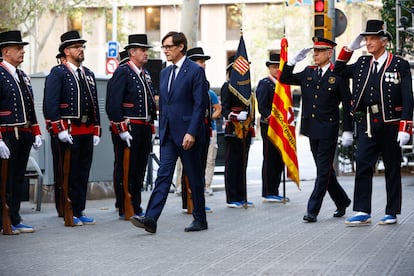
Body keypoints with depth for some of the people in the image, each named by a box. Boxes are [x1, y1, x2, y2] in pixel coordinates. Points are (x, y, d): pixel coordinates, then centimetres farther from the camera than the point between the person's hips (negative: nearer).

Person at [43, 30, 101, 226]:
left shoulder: (88, 74, 16)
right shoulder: (57, 73, -6)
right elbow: (50, 104, -13)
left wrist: (96, 131, 13)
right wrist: (60, 130, -18)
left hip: (87, 132, 7)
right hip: (68, 132, -7)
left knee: (83, 173, 9)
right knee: (69, 174, -2)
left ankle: (79, 212, 16)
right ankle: (69, 214, 4)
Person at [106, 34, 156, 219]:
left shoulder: (145, 74, 16)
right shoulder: (122, 72, -9)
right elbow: (114, 103, -15)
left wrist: (151, 127, 17)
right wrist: (121, 130, -18)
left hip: (145, 129, 8)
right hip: (128, 128, -8)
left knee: (140, 169, 11)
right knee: (126, 170, -2)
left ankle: (136, 207, 18)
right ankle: (125, 210, 2)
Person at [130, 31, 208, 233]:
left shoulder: (195, 71, -8)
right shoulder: (165, 73, 15)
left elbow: (200, 105, -13)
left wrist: (191, 133, -19)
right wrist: (161, 131, 15)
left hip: (187, 134, -6)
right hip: (168, 134, 6)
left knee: (194, 178, 4)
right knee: (163, 175, -3)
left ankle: (200, 220, 16)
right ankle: (150, 219, -12)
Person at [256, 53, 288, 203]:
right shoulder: (265, 84, -8)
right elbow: (262, 107, -15)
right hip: (269, 127, -8)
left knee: (279, 160, 9)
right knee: (270, 159, -5)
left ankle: (274, 192, 15)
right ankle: (267, 193, -2)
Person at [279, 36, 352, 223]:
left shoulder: (338, 76, -6)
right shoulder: (308, 73, 9)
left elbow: (347, 104, -4)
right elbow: (284, 79, 14)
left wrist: (347, 131, -7)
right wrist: (294, 61, 0)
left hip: (328, 131, -6)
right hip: (312, 130, 6)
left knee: (324, 171, -4)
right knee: (324, 170, 14)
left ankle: (312, 210, -4)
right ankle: (342, 202, 30)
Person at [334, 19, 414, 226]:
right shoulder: (363, 64, 11)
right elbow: (338, 71, 20)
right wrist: (349, 49, 7)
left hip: (390, 124, -4)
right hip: (367, 124, 4)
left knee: (392, 169, 6)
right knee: (362, 166, -5)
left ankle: (391, 213, 14)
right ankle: (362, 212, -4)